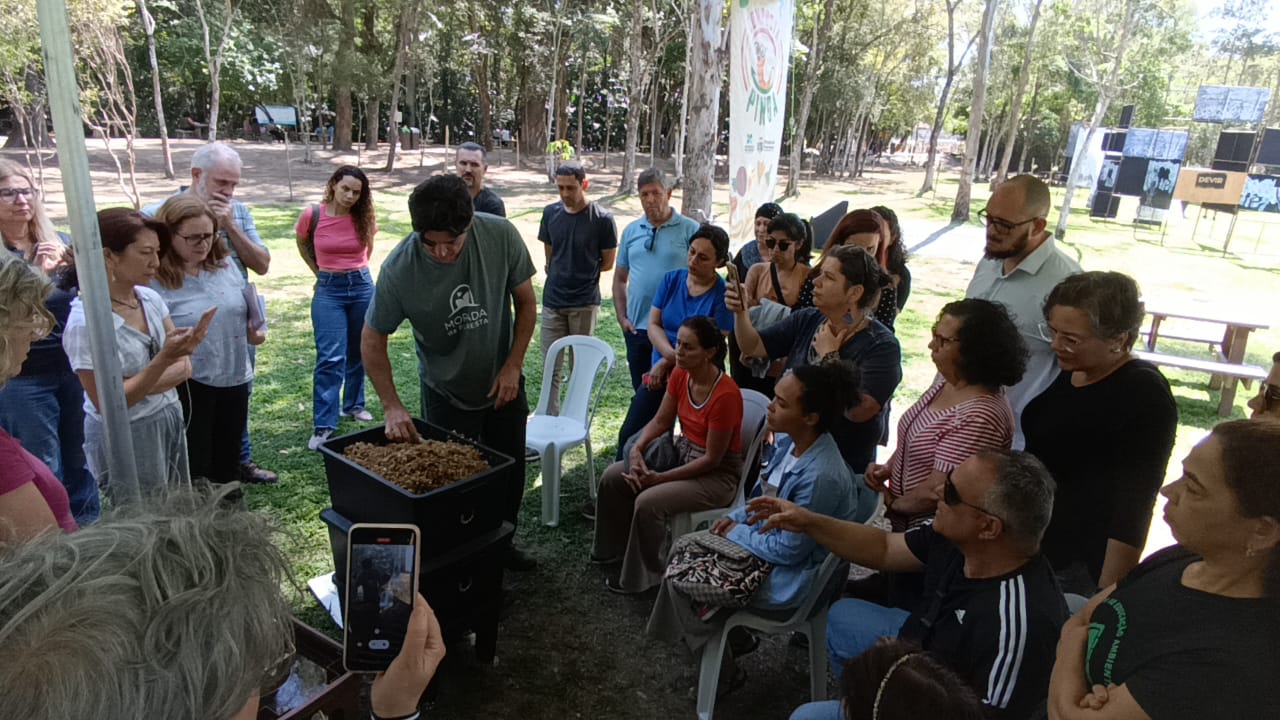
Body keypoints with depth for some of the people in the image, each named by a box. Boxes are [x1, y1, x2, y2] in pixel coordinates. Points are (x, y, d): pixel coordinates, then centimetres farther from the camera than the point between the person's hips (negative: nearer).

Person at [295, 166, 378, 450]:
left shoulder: (364, 219, -3)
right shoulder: (312, 215, -8)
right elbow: (303, 245, 12)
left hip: (362, 286, 3)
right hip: (329, 290, -3)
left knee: (358, 353, 14)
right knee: (330, 358, -10)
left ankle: (354, 405, 33)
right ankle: (323, 425, -7)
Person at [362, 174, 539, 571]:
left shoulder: (501, 235, -22)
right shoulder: (398, 269, -26)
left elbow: (526, 301, -7)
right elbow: (372, 340, -13)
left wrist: (512, 366, -11)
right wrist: (392, 407, -21)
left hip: (503, 384, 2)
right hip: (446, 393, -2)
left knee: (510, 473, 17)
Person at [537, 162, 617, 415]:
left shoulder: (602, 219, -8)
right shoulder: (550, 213, 4)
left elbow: (608, 263, 0)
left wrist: (581, 274, 5)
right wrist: (560, 277, 6)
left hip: (585, 303, -3)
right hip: (553, 301, 3)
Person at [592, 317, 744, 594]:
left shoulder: (725, 394, -29)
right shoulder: (680, 374, -6)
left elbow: (711, 459, -23)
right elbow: (660, 421, 4)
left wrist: (660, 478, -22)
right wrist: (636, 449, -15)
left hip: (717, 474, -8)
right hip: (681, 454, 8)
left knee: (648, 502, -26)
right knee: (613, 477, -2)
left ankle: (644, 576, 0)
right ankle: (613, 548, 21)